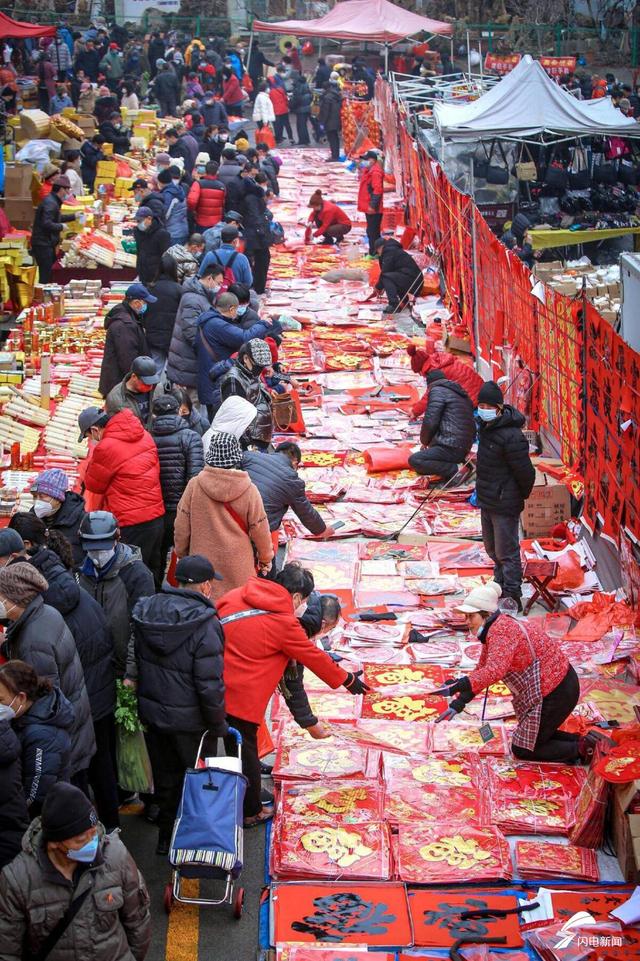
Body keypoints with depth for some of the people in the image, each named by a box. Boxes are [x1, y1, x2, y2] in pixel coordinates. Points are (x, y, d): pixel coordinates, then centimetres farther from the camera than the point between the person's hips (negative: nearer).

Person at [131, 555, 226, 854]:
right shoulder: (204, 624, -23)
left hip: (151, 713, 6)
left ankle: (166, 837, 33)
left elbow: (135, 661, 7)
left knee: (165, 777, 21)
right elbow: (209, 684, -23)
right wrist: (218, 724, -9)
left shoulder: (144, 612, -4)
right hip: (188, 719, -5)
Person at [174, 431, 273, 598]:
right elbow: (259, 529, -2)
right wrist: (266, 558, 15)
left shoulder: (195, 485, -9)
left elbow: (182, 526, -1)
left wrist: (182, 552, 17)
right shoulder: (249, 491, -12)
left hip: (202, 561, 1)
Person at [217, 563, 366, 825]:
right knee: (245, 752, 11)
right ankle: (251, 812, 28)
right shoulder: (283, 623, -10)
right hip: (239, 697, -6)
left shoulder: (236, 596, 6)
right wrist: (348, 680, 14)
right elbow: (314, 657, 0)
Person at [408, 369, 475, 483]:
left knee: (414, 461, -13)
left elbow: (430, 422, -13)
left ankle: (454, 471, -18)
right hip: (465, 449, 9)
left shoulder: (437, 391, -4)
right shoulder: (462, 394, 22)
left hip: (451, 448, -9)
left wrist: (424, 441, 7)